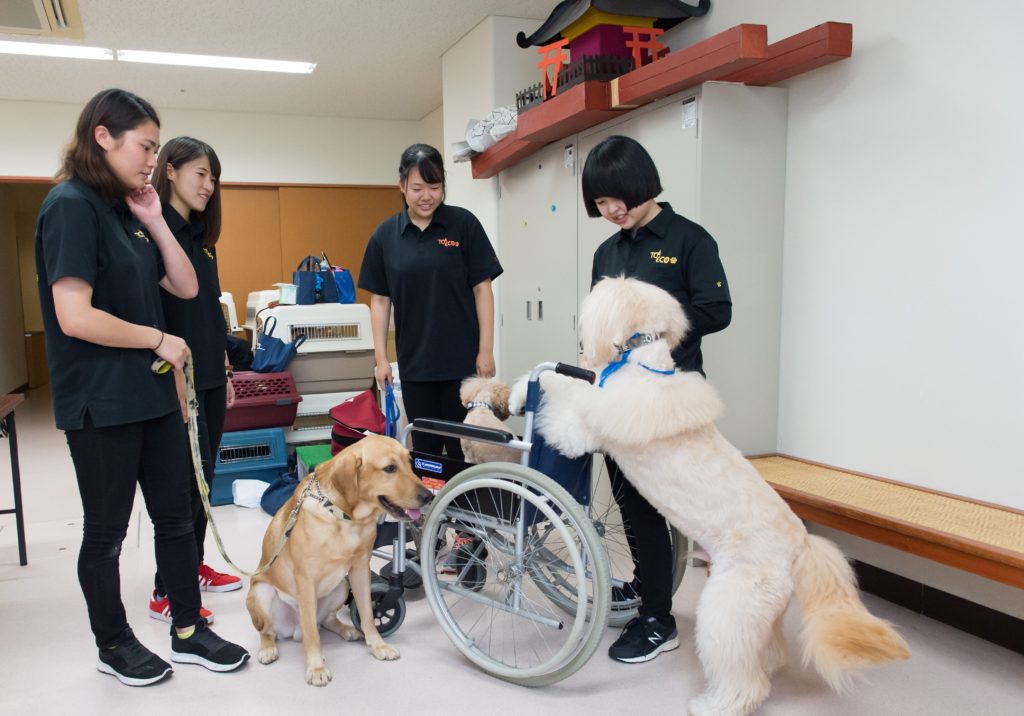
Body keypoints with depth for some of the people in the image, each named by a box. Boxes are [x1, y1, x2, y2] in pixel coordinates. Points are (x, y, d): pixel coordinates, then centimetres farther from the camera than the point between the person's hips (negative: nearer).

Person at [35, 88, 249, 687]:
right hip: (100, 404, -8)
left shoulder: (125, 210, 12)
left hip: (152, 393, 8)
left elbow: (186, 287, 10)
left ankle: (189, 631, 27)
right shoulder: (71, 206, -14)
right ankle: (114, 644, 28)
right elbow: (74, 317, -23)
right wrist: (159, 339, -12)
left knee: (176, 516, 13)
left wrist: (155, 222, 0)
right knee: (106, 532, 9)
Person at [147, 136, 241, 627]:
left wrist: (226, 372, 17)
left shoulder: (200, 239, 15)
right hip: (178, 380, -8)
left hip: (210, 378, 8)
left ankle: (194, 567, 28)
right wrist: (176, 378, -19)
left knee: (202, 479, 14)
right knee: (186, 484, -4)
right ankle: (166, 594, 8)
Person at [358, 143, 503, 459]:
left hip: (462, 359, -2)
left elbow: (482, 288, -3)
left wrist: (486, 350, -6)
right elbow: (380, 300, 7)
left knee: (463, 446, 6)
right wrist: (381, 357, 2)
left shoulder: (464, 224, -4)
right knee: (425, 447, 12)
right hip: (414, 362, 2)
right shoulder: (385, 234, 2)